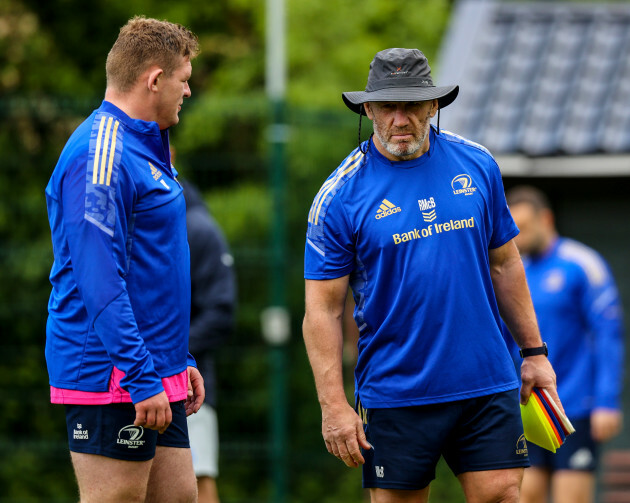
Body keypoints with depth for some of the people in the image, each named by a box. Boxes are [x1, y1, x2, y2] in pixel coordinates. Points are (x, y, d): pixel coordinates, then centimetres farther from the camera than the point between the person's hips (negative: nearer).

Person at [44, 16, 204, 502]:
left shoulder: (144, 148, 17)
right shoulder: (100, 156, -16)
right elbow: (99, 281, -22)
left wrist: (178, 361, 22)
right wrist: (142, 378, -24)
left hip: (155, 377, 10)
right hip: (113, 381, -10)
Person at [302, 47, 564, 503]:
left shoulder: (477, 165, 5)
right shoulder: (340, 195, -5)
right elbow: (323, 309, -5)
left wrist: (534, 351, 14)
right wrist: (333, 405, -11)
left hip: (487, 382, 2)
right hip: (395, 393, -2)